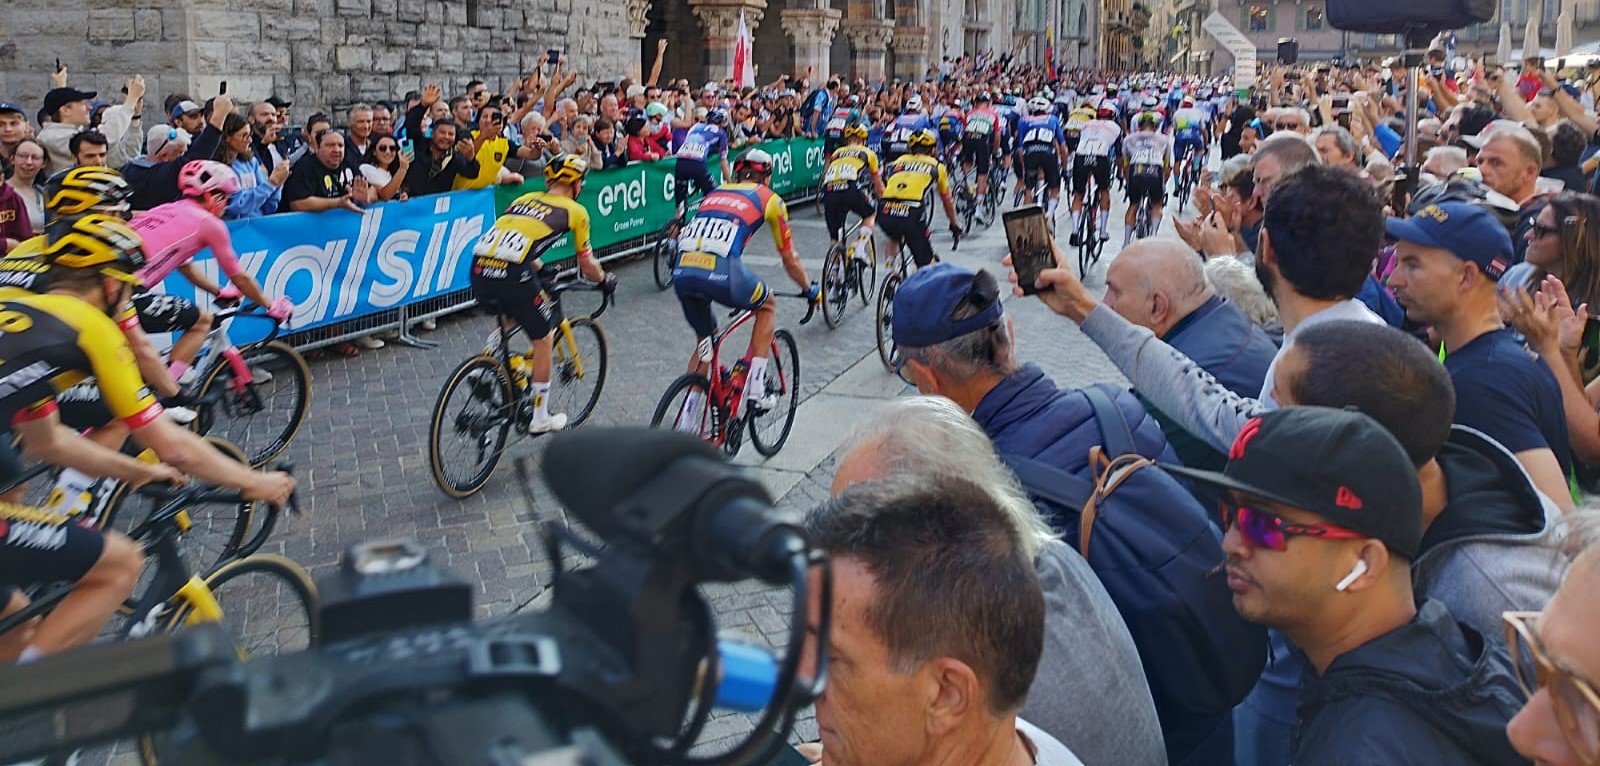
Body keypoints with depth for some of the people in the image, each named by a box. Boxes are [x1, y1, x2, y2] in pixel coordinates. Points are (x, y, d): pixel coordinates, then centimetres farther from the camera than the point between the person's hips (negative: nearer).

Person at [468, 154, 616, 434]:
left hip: (478, 271, 6)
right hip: (512, 275, -5)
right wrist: (605, 280, 40)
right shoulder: (575, 210, 13)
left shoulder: (525, 198, 28)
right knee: (543, 339, 16)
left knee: (509, 315, 37)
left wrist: (542, 270, 54)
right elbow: (587, 264, 20)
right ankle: (540, 418, 25)